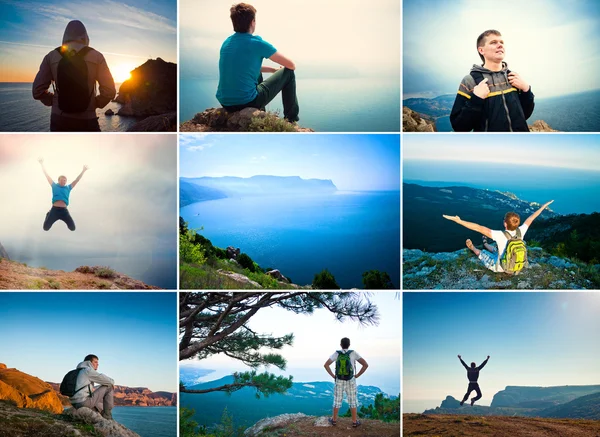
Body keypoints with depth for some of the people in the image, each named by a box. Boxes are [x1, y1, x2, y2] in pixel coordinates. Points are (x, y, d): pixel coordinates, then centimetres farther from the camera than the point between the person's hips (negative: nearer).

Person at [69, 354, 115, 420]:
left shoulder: (80, 372, 25)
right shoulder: (88, 370, -4)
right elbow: (103, 378, -9)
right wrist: (112, 382, 10)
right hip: (84, 401, -10)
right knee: (109, 387, -1)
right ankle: (107, 416, 1)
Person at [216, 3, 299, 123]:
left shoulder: (226, 42, 10)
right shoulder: (257, 43, -10)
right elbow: (291, 65, 1)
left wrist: (274, 69, 30)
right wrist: (280, 70, 24)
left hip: (225, 103, 7)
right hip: (247, 102, -7)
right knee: (288, 73, 11)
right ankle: (291, 119, 21)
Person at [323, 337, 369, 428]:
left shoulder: (336, 354, -7)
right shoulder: (354, 353, -11)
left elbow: (326, 365, -13)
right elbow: (365, 365, -15)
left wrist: (333, 375, -3)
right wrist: (357, 375, -5)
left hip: (339, 381, 1)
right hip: (350, 382, -1)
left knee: (337, 400, 16)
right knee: (352, 401, 12)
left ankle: (334, 420, 25)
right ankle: (354, 421, 17)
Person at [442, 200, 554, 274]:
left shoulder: (501, 236, -37)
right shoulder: (520, 232, -23)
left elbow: (479, 228, -41)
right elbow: (530, 218, -6)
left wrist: (458, 221, -44)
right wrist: (543, 207, 10)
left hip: (501, 268, -4)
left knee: (481, 252, 25)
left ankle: (473, 248, 57)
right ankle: (486, 245, 65)